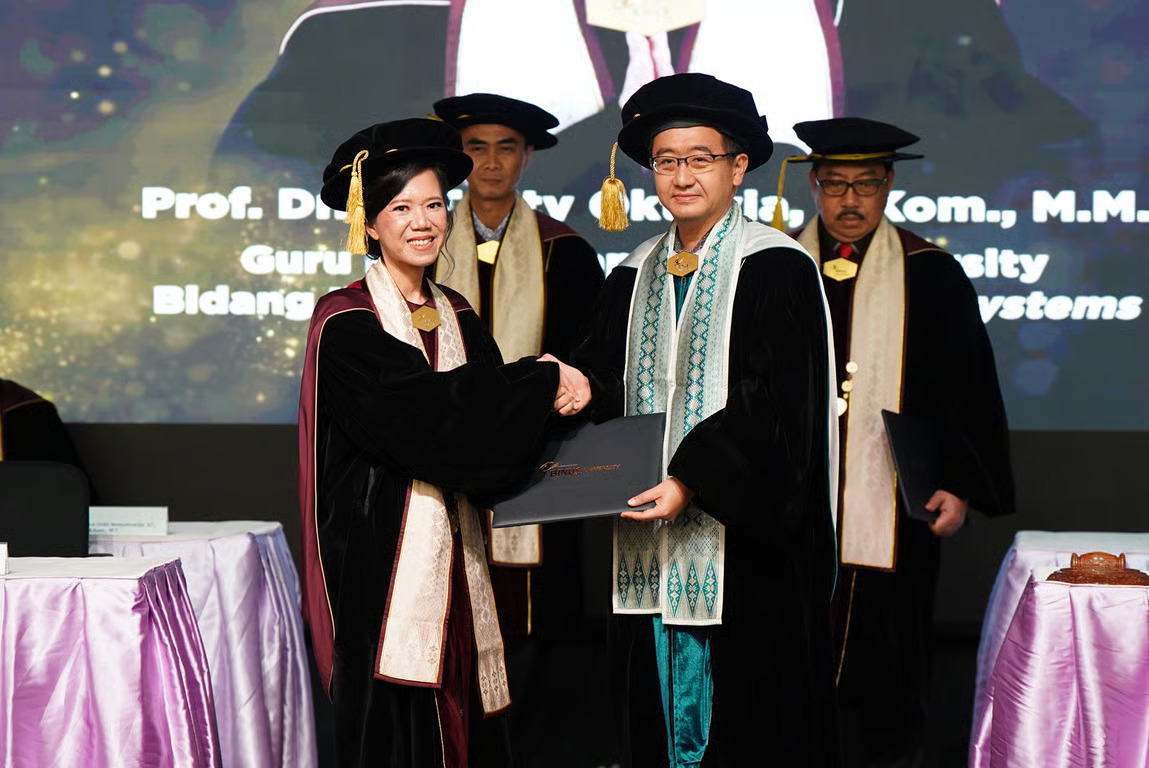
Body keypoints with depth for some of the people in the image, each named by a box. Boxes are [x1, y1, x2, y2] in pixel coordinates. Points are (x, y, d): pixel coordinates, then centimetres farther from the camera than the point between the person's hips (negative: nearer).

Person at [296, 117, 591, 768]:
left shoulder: (458, 316, 14)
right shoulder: (346, 323, -7)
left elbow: (488, 417, 7)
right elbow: (423, 410, -19)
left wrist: (551, 394, -14)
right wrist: (543, 380, -13)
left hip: (456, 555, 6)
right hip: (383, 560, -6)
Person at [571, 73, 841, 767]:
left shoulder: (777, 268, -6)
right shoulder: (635, 276, 14)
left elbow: (775, 405, -14)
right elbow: (603, 384, 14)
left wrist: (690, 481, -22)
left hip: (743, 539, -6)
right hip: (651, 551, 6)